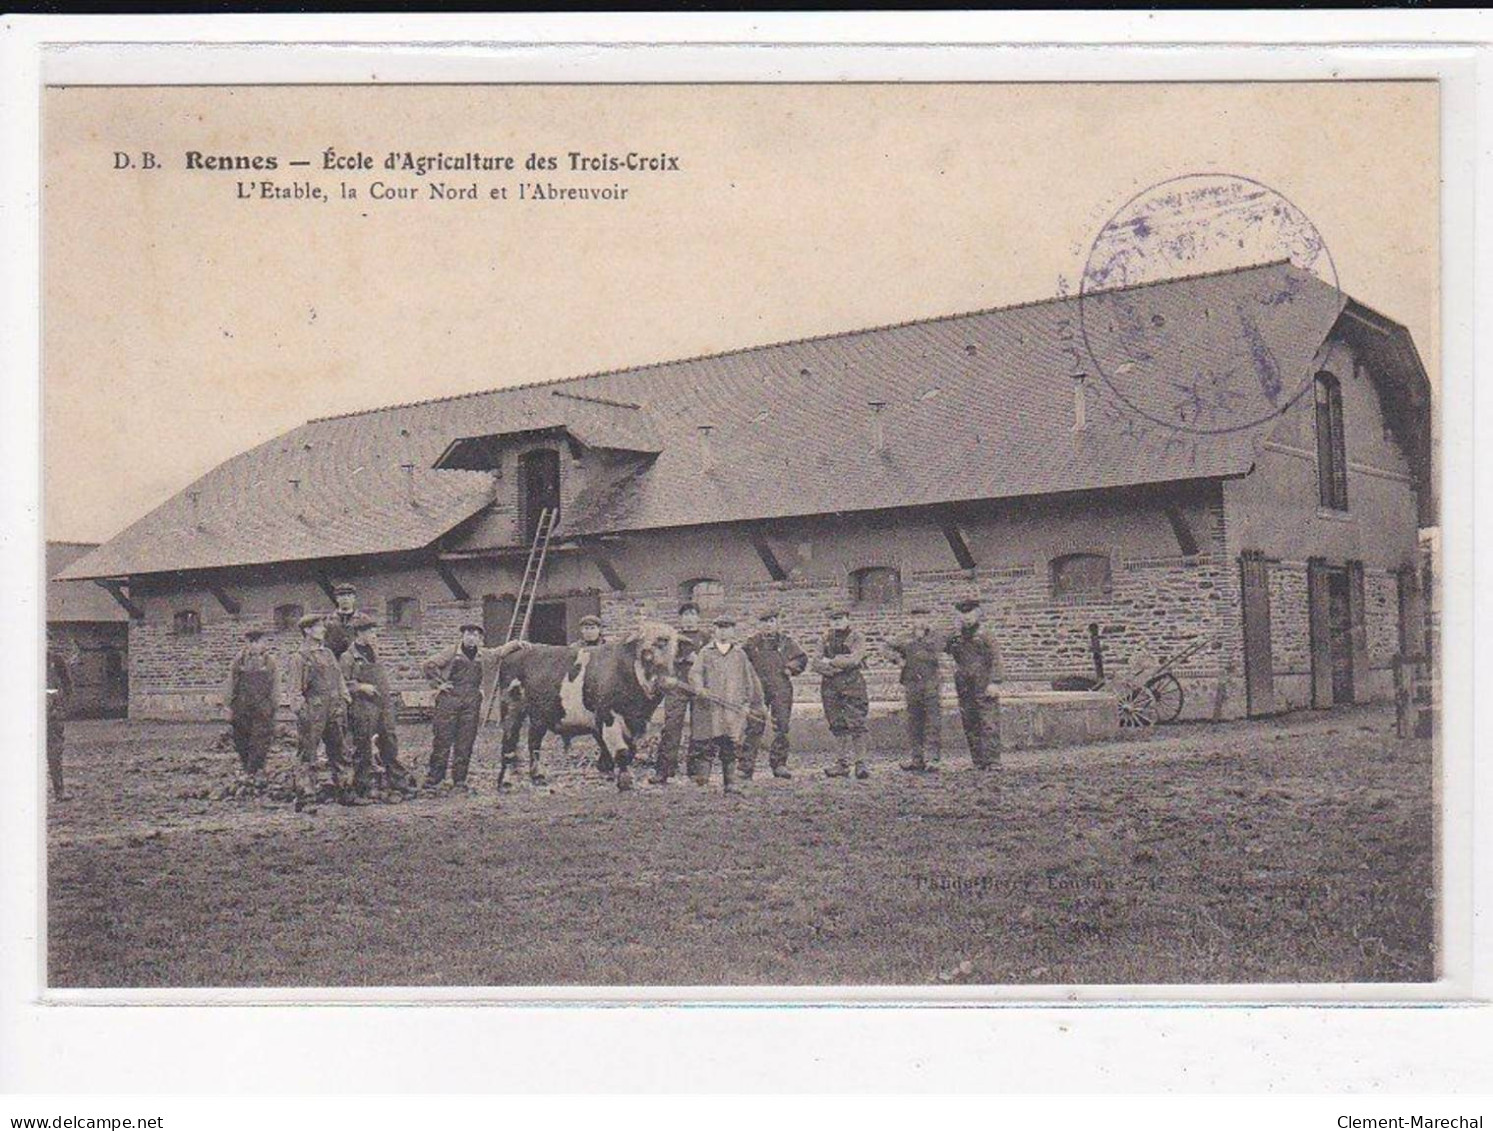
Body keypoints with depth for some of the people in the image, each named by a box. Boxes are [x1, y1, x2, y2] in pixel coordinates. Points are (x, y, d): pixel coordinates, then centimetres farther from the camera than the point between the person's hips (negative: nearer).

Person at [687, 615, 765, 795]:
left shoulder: (740, 654, 14)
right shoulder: (705, 652, 10)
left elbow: (751, 680, 19)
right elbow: (695, 673, -1)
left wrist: (754, 704, 17)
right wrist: (699, 689, -21)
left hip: (734, 708, 1)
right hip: (710, 706, -1)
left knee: (731, 747, 0)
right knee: (708, 744, -8)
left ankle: (730, 783, 4)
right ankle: (701, 774, -3)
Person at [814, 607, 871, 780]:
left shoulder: (855, 638, 0)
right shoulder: (826, 639, 15)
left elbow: (853, 659, -16)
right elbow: (817, 664, 6)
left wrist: (830, 661, -7)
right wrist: (838, 667, -10)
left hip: (852, 686, -5)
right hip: (830, 686, 5)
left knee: (856, 724, -8)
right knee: (837, 725, 6)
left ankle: (861, 763, -6)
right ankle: (843, 763, 11)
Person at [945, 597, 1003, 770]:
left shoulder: (983, 636, -1)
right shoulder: (955, 639, 13)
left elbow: (995, 659, -6)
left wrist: (994, 682, -15)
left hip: (984, 690, -5)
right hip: (965, 690, 5)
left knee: (989, 726, -10)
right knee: (971, 728, 5)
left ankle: (993, 761, -11)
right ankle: (979, 762, 10)